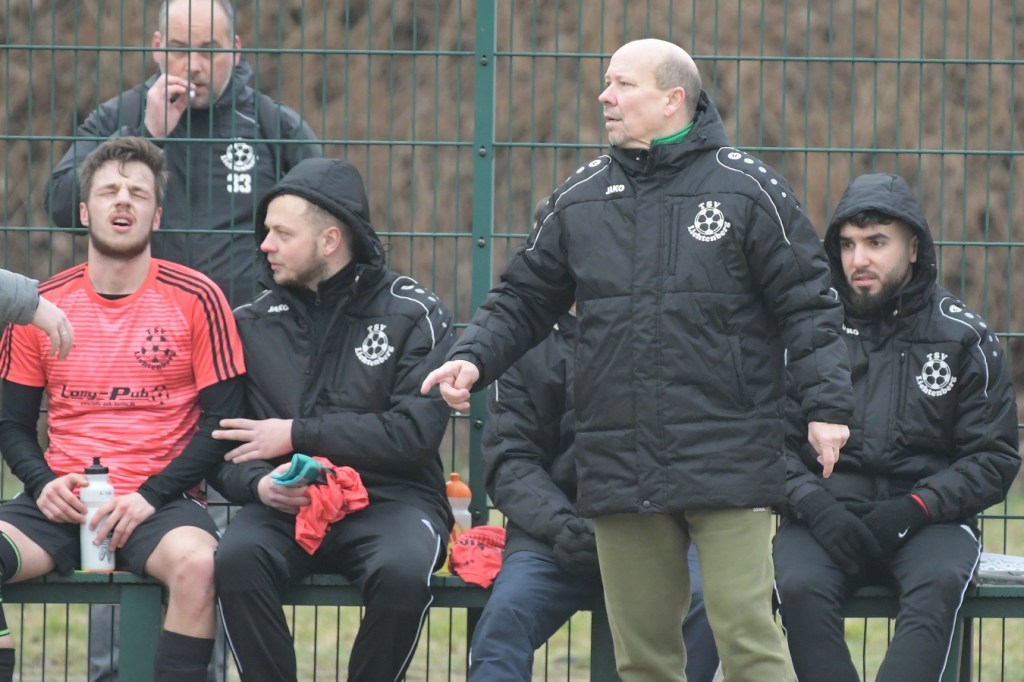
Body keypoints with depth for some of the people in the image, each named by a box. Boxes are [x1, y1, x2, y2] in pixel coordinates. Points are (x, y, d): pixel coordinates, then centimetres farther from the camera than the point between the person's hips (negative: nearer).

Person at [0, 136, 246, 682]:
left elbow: (223, 421, 0)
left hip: (158, 500, -2)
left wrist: (151, 496, -12)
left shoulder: (196, 299, 1)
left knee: (198, 563, -36)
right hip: (62, 506, 2)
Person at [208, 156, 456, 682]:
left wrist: (296, 435, -8)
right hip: (287, 506, 2)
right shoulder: (251, 324, 13)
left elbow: (415, 431, -9)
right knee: (236, 559, -32)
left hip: (389, 498, -2)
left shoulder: (413, 314, 3)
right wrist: (258, 483, -14)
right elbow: (222, 443, 10)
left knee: (402, 571, -35)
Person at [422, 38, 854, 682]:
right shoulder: (581, 199, 11)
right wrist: (474, 358, 0)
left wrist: (828, 404, -12)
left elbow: (808, 307, -2)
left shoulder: (747, 188, -1)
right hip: (621, 471, 5)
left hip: (727, 462, -4)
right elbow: (524, 300, 18)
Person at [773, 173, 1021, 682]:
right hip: (825, 517, 1)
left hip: (928, 519, -1)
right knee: (800, 587, -32)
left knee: (938, 583, -34)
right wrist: (816, 505, -14)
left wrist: (915, 507, -11)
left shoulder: (962, 336, 7)